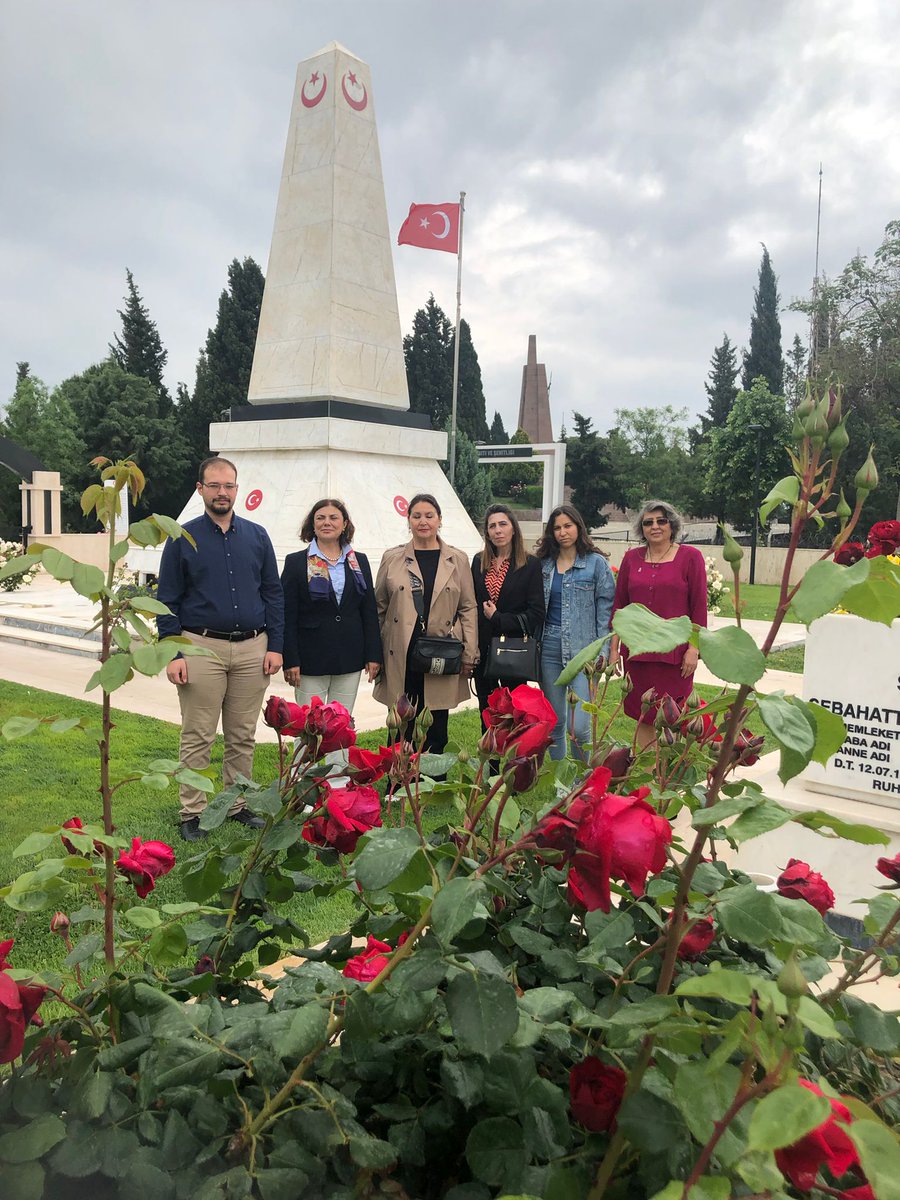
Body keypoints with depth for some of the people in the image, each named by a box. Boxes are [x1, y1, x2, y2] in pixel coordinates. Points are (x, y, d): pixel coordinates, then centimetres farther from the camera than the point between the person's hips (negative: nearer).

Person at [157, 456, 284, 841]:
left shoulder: (256, 536, 8)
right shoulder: (183, 539, 1)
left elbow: (273, 593, 9)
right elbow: (168, 601, 1)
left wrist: (274, 646, 1)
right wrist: (172, 654, -7)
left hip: (251, 649, 3)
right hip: (202, 647, -2)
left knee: (243, 737, 10)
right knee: (198, 738, 2)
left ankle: (237, 805, 23)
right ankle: (192, 814, 13)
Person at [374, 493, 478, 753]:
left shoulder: (457, 560, 6)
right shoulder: (392, 559, 6)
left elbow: (468, 608, 7)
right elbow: (379, 607, 9)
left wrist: (469, 655, 0)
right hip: (400, 659, 0)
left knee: (435, 732, 6)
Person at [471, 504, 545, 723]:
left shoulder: (530, 564, -5)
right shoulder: (479, 562, 8)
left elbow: (536, 614, -9)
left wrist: (498, 618, -11)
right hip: (483, 649, 4)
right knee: (486, 710, 12)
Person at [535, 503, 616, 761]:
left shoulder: (596, 563, -1)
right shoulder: (543, 564, 10)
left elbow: (606, 608, -3)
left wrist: (602, 651, -9)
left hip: (582, 649, -4)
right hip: (549, 647, 4)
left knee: (578, 725, -10)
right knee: (554, 721, 12)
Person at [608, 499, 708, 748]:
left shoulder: (690, 557, 0)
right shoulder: (632, 558, 9)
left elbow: (699, 607, -2)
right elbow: (619, 604, 11)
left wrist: (693, 648, -8)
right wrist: (614, 648, 8)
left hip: (674, 652, -3)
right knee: (642, 717, 8)